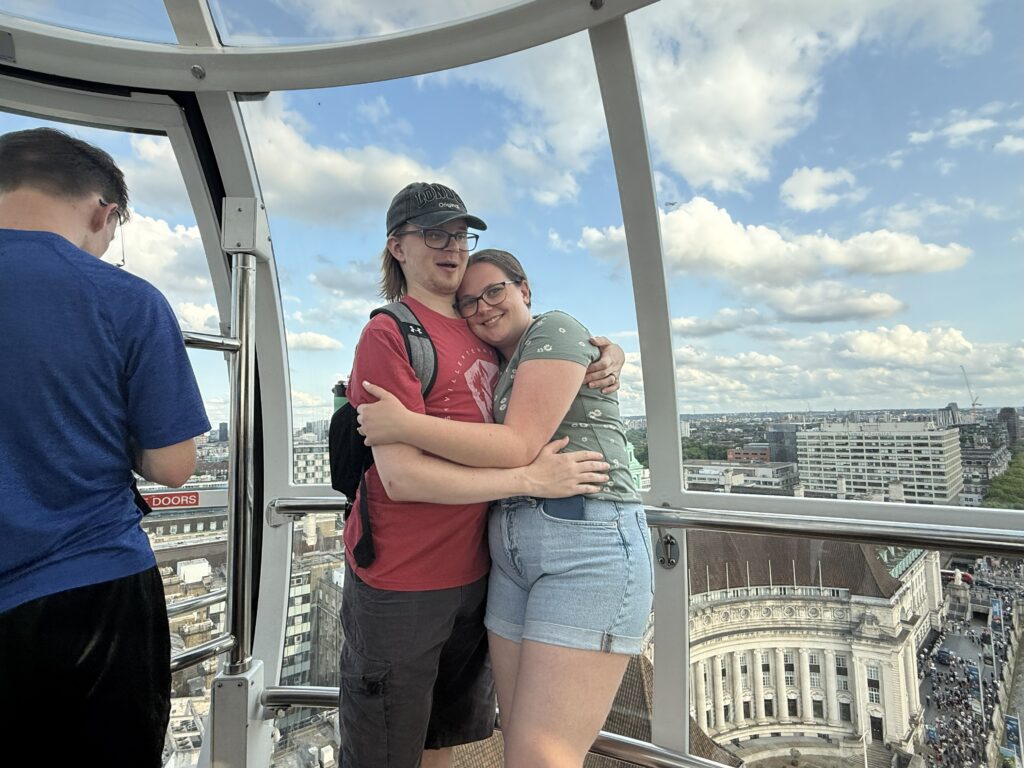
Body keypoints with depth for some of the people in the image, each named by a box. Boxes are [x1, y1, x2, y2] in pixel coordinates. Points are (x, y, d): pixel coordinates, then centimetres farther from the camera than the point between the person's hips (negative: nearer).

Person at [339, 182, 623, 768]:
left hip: (473, 575, 7)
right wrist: (532, 479, -21)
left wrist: (608, 358, -4)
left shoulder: (481, 327, 7)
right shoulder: (389, 334, -14)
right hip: (401, 587, -6)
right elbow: (402, 477, -22)